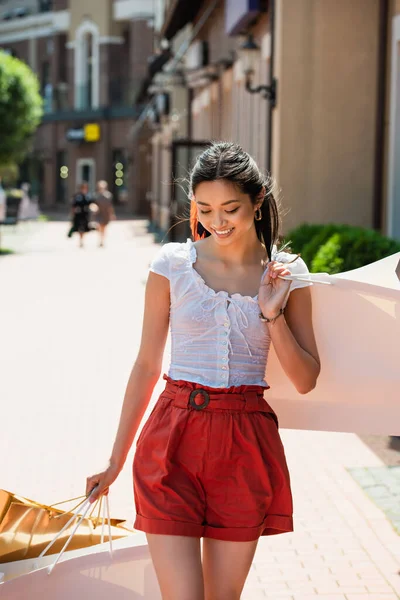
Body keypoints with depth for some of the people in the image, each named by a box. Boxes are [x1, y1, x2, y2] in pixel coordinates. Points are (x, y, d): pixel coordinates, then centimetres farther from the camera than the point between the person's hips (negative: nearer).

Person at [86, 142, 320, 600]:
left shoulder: (286, 273, 4)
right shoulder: (172, 264, 0)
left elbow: (305, 380, 5)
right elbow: (147, 365, 6)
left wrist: (273, 314, -9)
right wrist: (115, 462, 9)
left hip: (247, 446, 2)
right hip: (174, 440, -1)